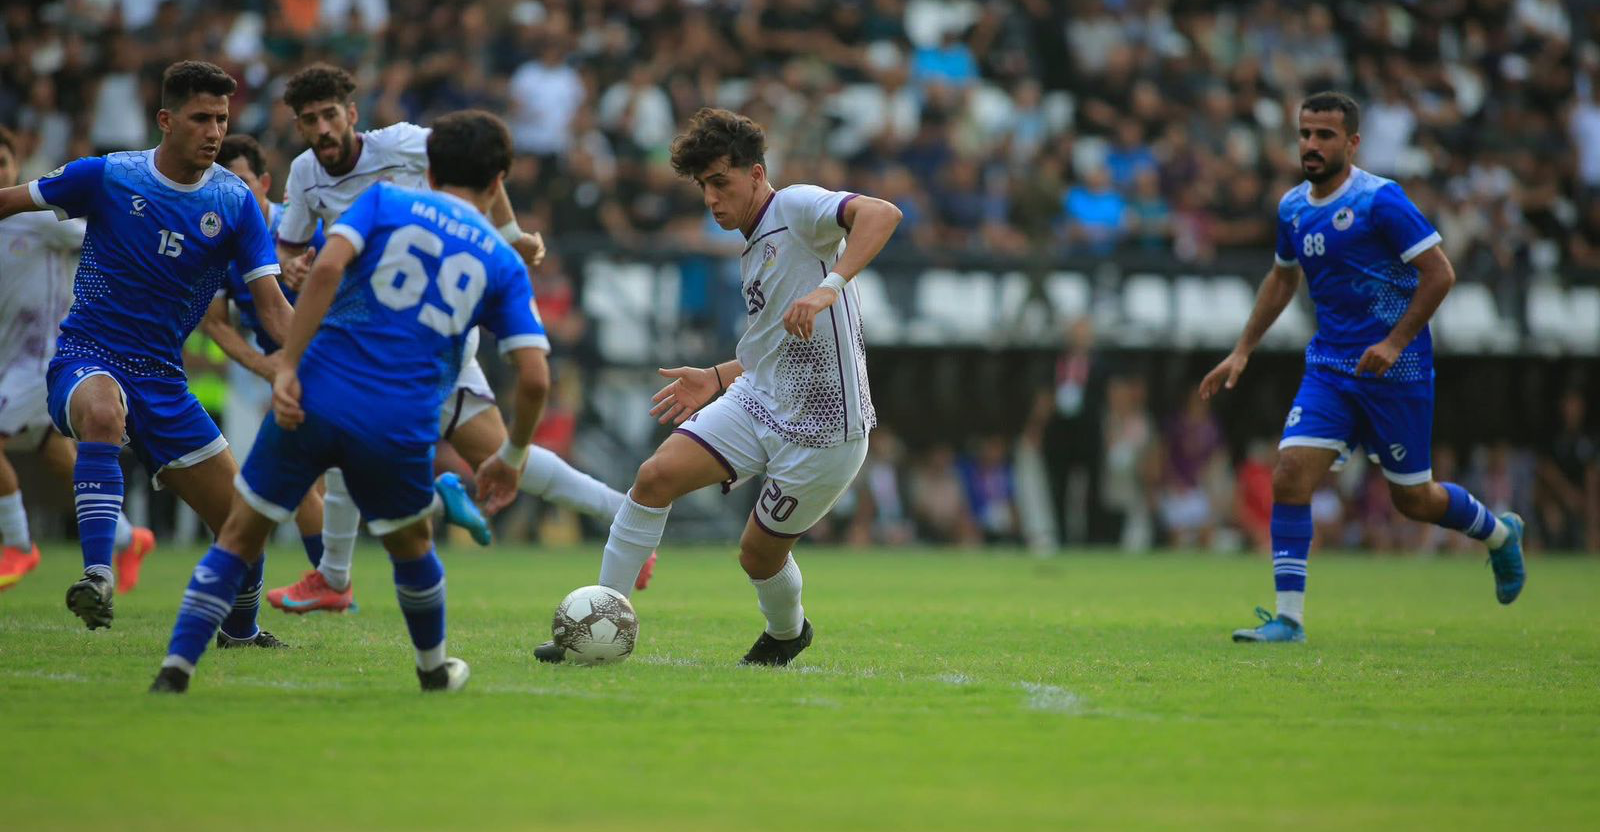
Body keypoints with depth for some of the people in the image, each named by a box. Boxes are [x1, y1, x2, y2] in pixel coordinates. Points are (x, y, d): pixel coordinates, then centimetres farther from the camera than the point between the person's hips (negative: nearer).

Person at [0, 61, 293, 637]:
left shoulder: (236, 204, -2)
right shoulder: (106, 177, -8)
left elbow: (272, 306, -5)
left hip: (161, 378, 4)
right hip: (86, 358, -4)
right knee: (103, 412, -42)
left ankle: (239, 630, 31)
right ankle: (97, 575, -47)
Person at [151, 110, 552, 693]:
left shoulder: (386, 200, 10)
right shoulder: (503, 264, 12)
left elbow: (327, 267, -10)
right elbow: (534, 378, 5)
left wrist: (287, 366, -11)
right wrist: (512, 458, 20)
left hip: (315, 402, -1)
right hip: (400, 431, 1)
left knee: (239, 537, 11)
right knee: (411, 545, 29)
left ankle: (173, 674, 0)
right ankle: (434, 671, 45)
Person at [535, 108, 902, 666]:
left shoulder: (796, 208, -12)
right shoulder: (753, 253, 15)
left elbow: (881, 214, -30)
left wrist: (830, 287, -41)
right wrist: (716, 379, 16)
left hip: (821, 428, -8)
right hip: (757, 399, 8)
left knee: (759, 554, 5)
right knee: (656, 476, -12)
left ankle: (787, 632, 40)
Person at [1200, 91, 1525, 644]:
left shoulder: (1380, 200, -15)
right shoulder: (1293, 207, 7)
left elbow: (1439, 273, -15)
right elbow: (1283, 277, 24)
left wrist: (1395, 343, -21)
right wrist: (1243, 351, 19)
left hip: (1395, 370, -5)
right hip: (1329, 366, 6)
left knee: (1413, 500, 6)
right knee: (1290, 475, -13)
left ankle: (1499, 533, 37)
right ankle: (1288, 617, -10)